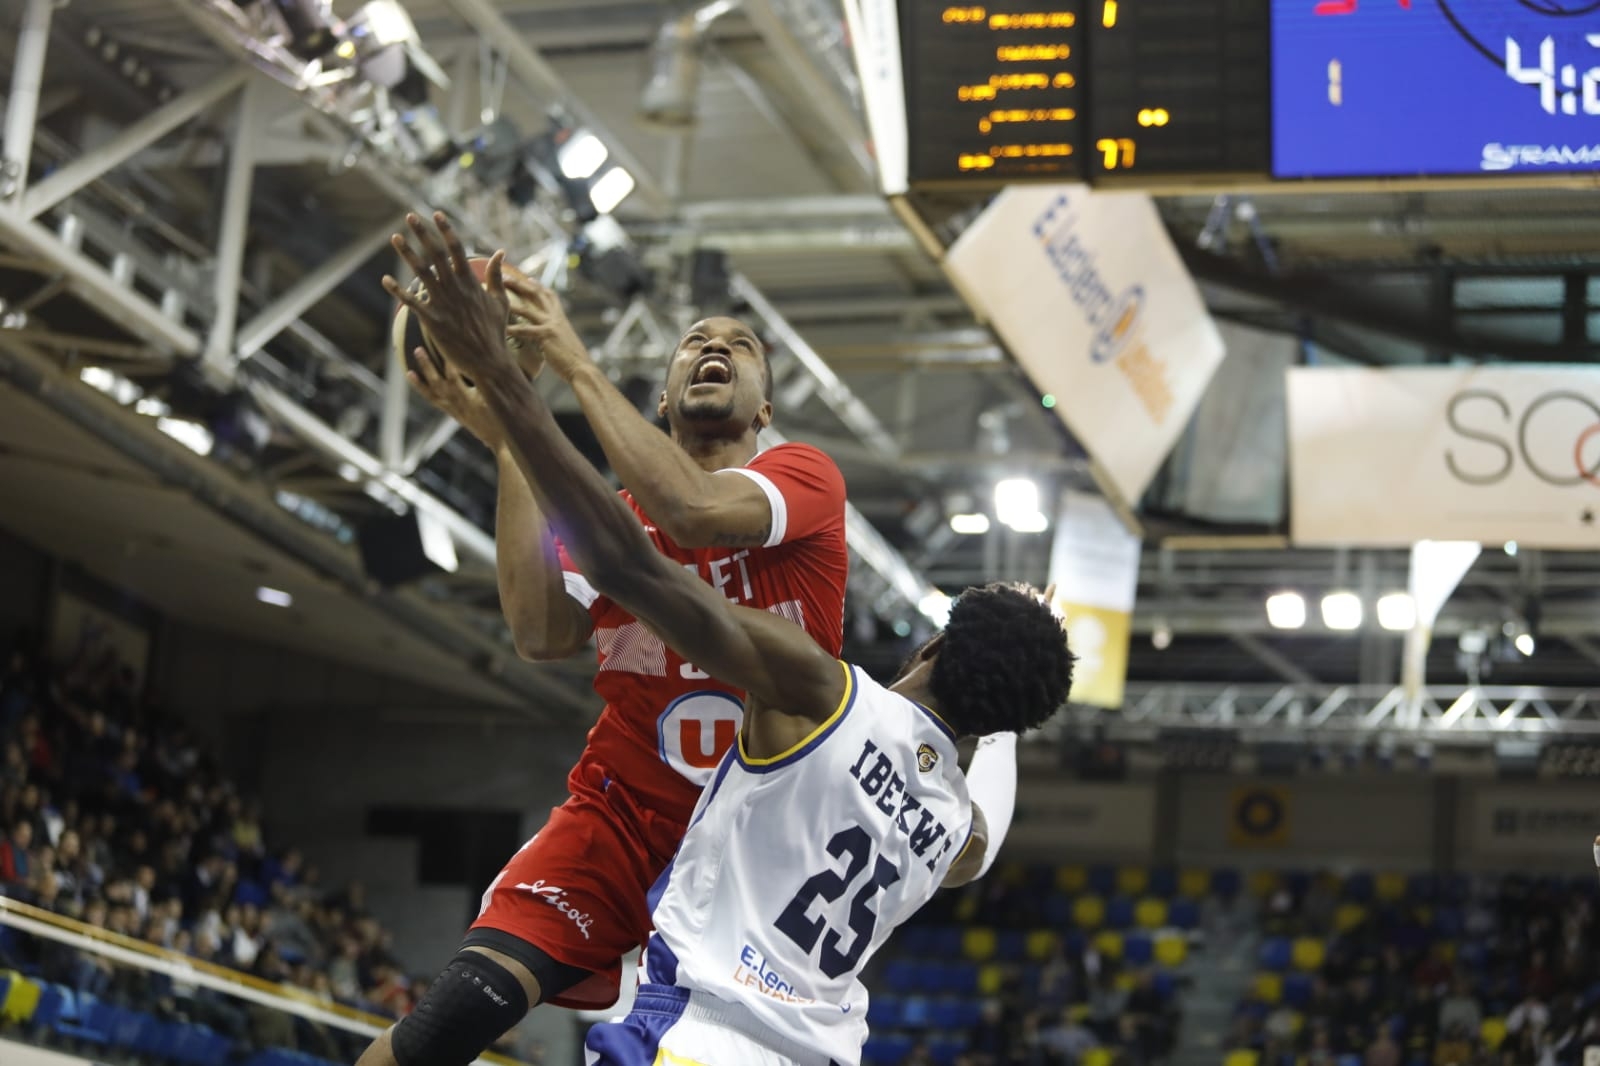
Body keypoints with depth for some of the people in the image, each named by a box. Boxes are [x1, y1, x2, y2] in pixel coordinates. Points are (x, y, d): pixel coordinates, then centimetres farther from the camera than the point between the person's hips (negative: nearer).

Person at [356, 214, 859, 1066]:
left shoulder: (807, 478, -2)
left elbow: (698, 511, -26)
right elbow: (539, 634, -13)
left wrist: (575, 363, -20)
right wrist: (506, 441, -15)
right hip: (621, 819, 1)